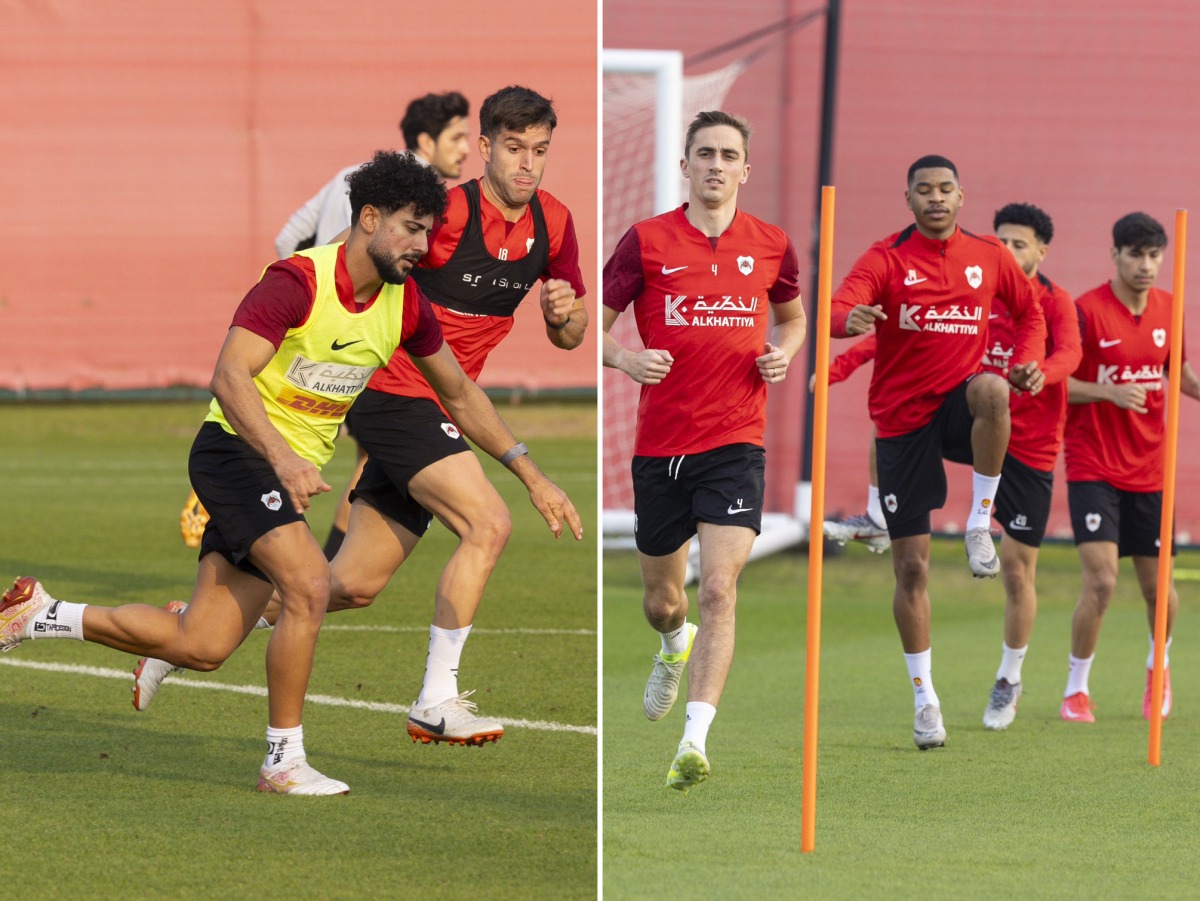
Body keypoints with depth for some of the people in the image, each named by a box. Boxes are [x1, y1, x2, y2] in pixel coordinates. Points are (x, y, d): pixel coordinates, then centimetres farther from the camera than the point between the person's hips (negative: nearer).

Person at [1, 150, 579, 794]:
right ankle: (284, 761, -14)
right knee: (309, 584, -27)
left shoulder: (405, 305, 1)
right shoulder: (298, 281, -20)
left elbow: (460, 395, 15)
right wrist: (284, 458, -42)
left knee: (200, 648, 2)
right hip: (235, 449, -7)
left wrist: (530, 476, 10)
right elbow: (229, 378, -28)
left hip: (293, 471, 7)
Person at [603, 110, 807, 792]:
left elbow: (793, 316, 24)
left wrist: (783, 352, 2)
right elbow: (595, 323, 4)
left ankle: (694, 742, -20)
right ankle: (675, 648, 53)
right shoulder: (647, 241, -1)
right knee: (661, 599, 15)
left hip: (735, 442, -1)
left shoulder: (772, 246, 5)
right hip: (659, 445, 1)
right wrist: (626, 358, -16)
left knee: (719, 589, -17)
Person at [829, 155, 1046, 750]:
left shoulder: (989, 256, 4)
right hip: (902, 417, -1)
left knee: (991, 390, -38)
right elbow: (839, 310, -22)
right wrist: (850, 319, -46)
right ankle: (924, 698, 12)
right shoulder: (886, 259, -5)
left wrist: (1028, 362, 0)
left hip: (958, 401, 1)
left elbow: (1030, 313, 20)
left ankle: (980, 524, -20)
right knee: (911, 566, -1)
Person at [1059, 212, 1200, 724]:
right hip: (1093, 466, -4)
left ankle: (1159, 665, 38)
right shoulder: (1086, 311, -12)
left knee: (1158, 588, 8)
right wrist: (1111, 392, -25)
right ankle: (1076, 690, 1)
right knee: (1101, 580, -16)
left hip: (1148, 469, 4)